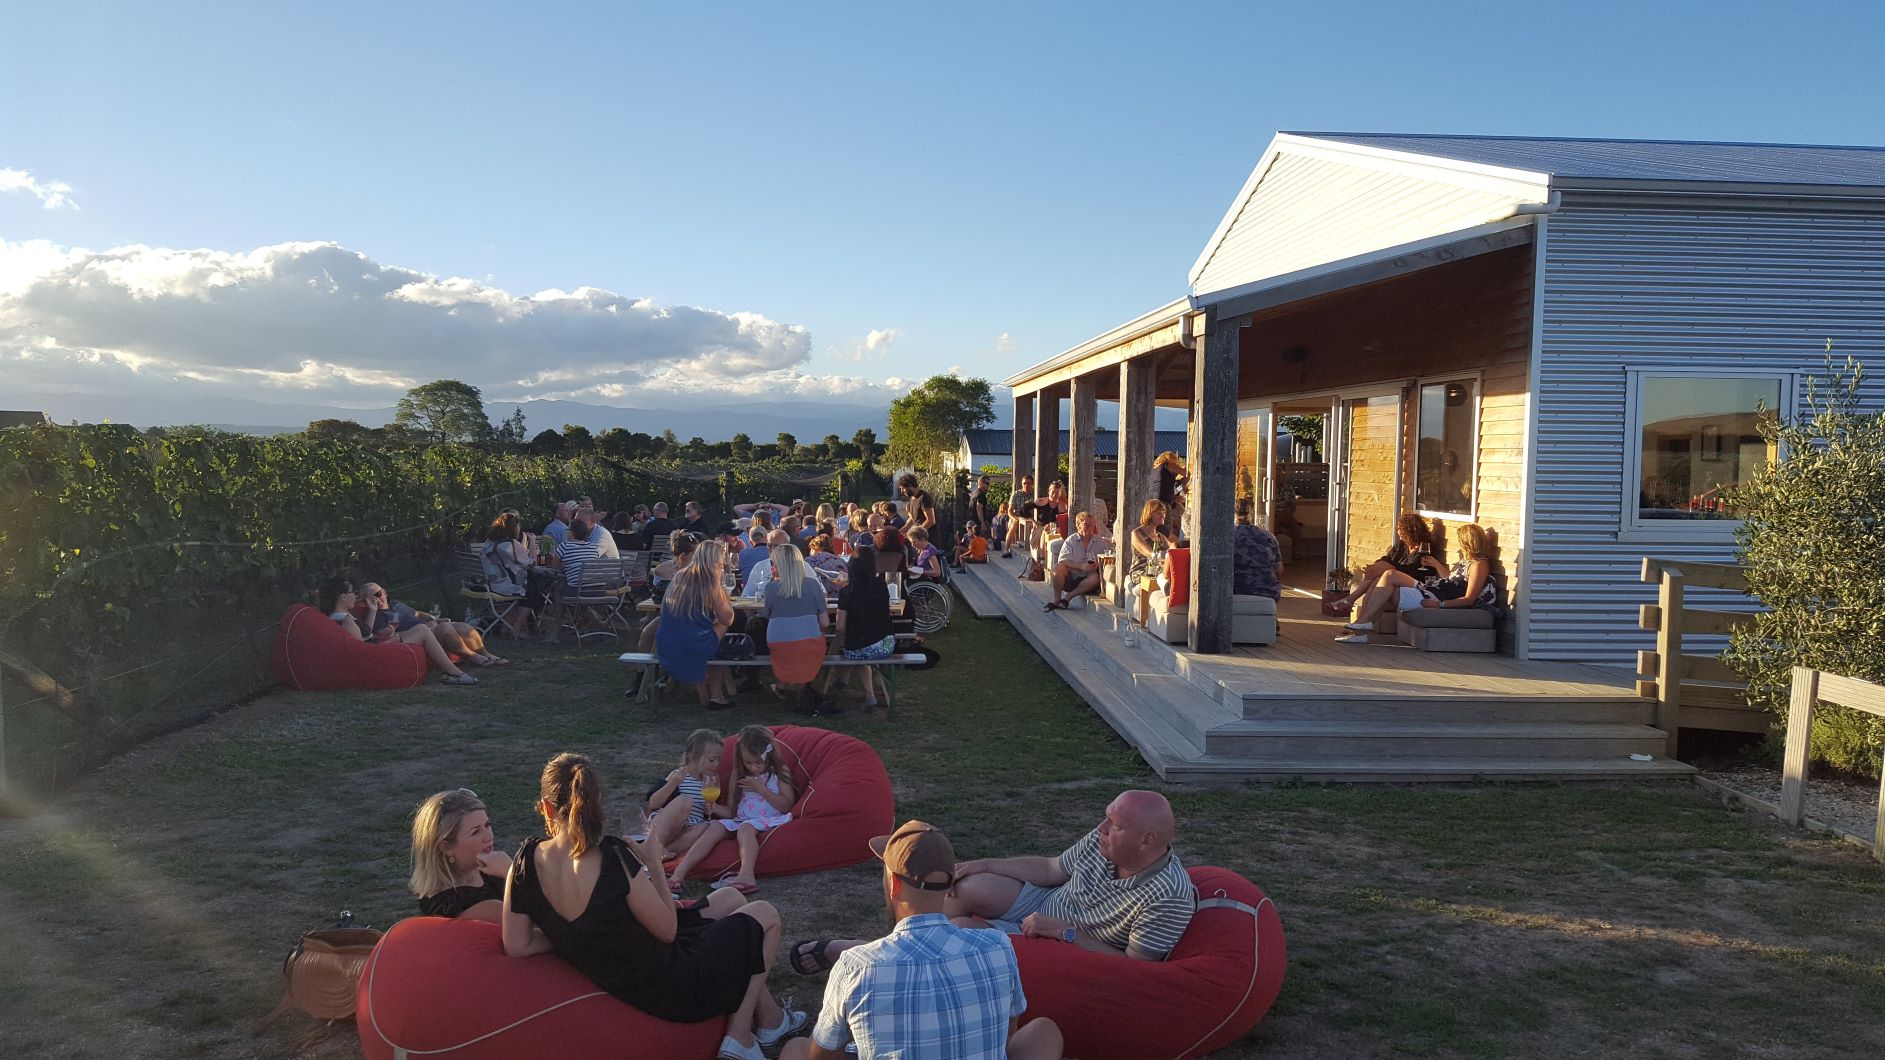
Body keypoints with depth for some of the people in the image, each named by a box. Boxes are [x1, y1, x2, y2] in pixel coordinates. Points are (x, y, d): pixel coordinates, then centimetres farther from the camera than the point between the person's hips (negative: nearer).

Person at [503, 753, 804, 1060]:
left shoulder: (525, 862, -14)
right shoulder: (615, 859, -31)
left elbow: (516, 946, -6)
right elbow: (667, 930, -17)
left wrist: (569, 935, 6)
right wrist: (654, 870, -7)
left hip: (620, 986, 7)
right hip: (675, 992, -7)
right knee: (765, 914, 15)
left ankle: (770, 1017, 36)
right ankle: (740, 1035, 17)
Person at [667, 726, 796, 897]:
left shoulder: (779, 773, 5)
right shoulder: (739, 775, 17)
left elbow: (787, 806, -5)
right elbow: (731, 809, 17)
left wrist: (762, 789, -10)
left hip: (768, 820, -4)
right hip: (740, 819, 4)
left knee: (745, 828, -35)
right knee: (715, 828, -22)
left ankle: (746, 875, -60)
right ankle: (677, 875, -36)